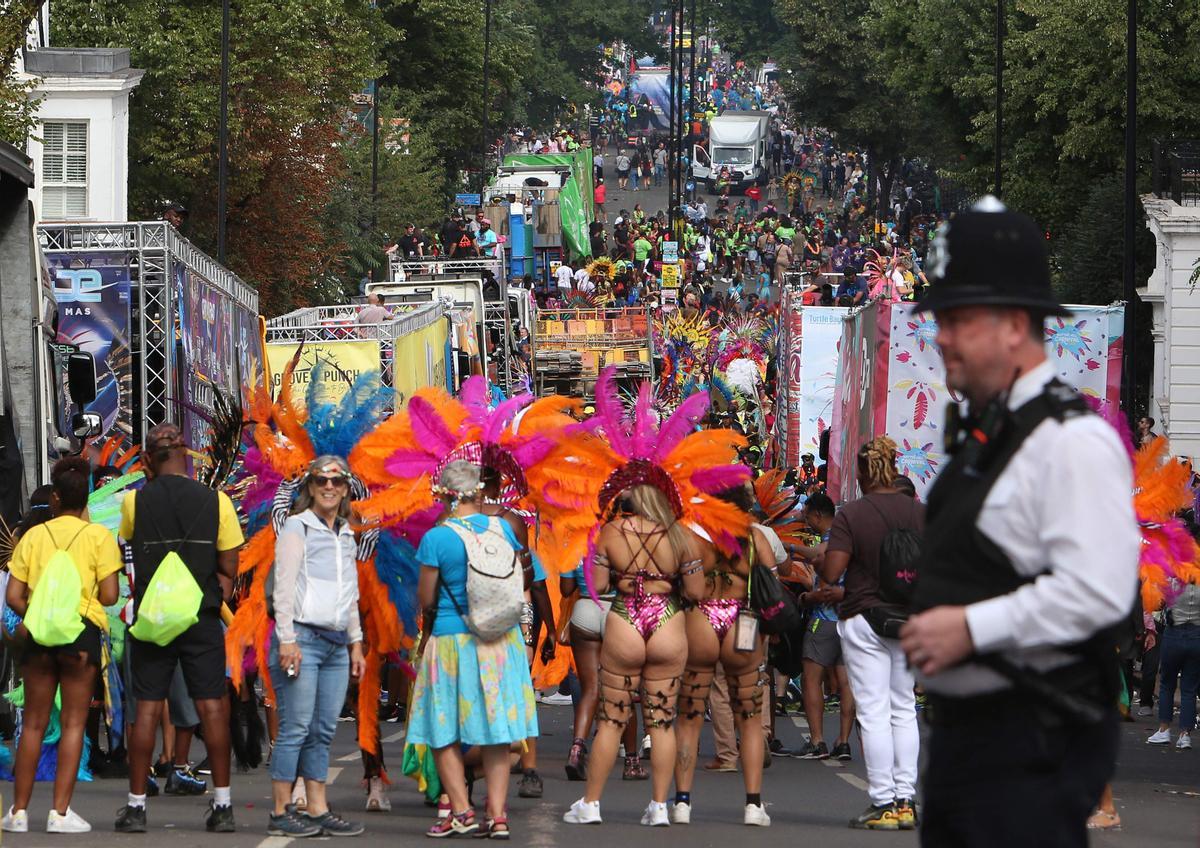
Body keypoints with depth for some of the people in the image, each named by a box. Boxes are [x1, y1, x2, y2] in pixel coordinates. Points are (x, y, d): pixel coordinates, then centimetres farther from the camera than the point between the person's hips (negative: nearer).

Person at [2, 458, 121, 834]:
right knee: (73, 722, 1)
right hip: (83, 630, -2)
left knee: (33, 722, 9)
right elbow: (109, 595, -7)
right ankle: (60, 811, -5)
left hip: (39, 633, 2)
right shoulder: (98, 536, -1)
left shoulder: (33, 536, 5)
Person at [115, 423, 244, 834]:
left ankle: (136, 805, 3)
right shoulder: (216, 501, -2)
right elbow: (228, 568, 0)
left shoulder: (135, 501, -3)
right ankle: (222, 804, 1)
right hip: (202, 618, 0)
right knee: (212, 706, 2)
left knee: (147, 708, 2)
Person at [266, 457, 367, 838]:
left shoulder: (346, 535, 19)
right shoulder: (297, 527, -2)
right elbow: (284, 587, -8)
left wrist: (356, 643, 20)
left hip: (336, 644, 7)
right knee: (296, 729, -8)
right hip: (302, 637, -7)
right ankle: (281, 813, -6)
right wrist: (287, 640, -15)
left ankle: (318, 810, 7)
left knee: (323, 732, 5)